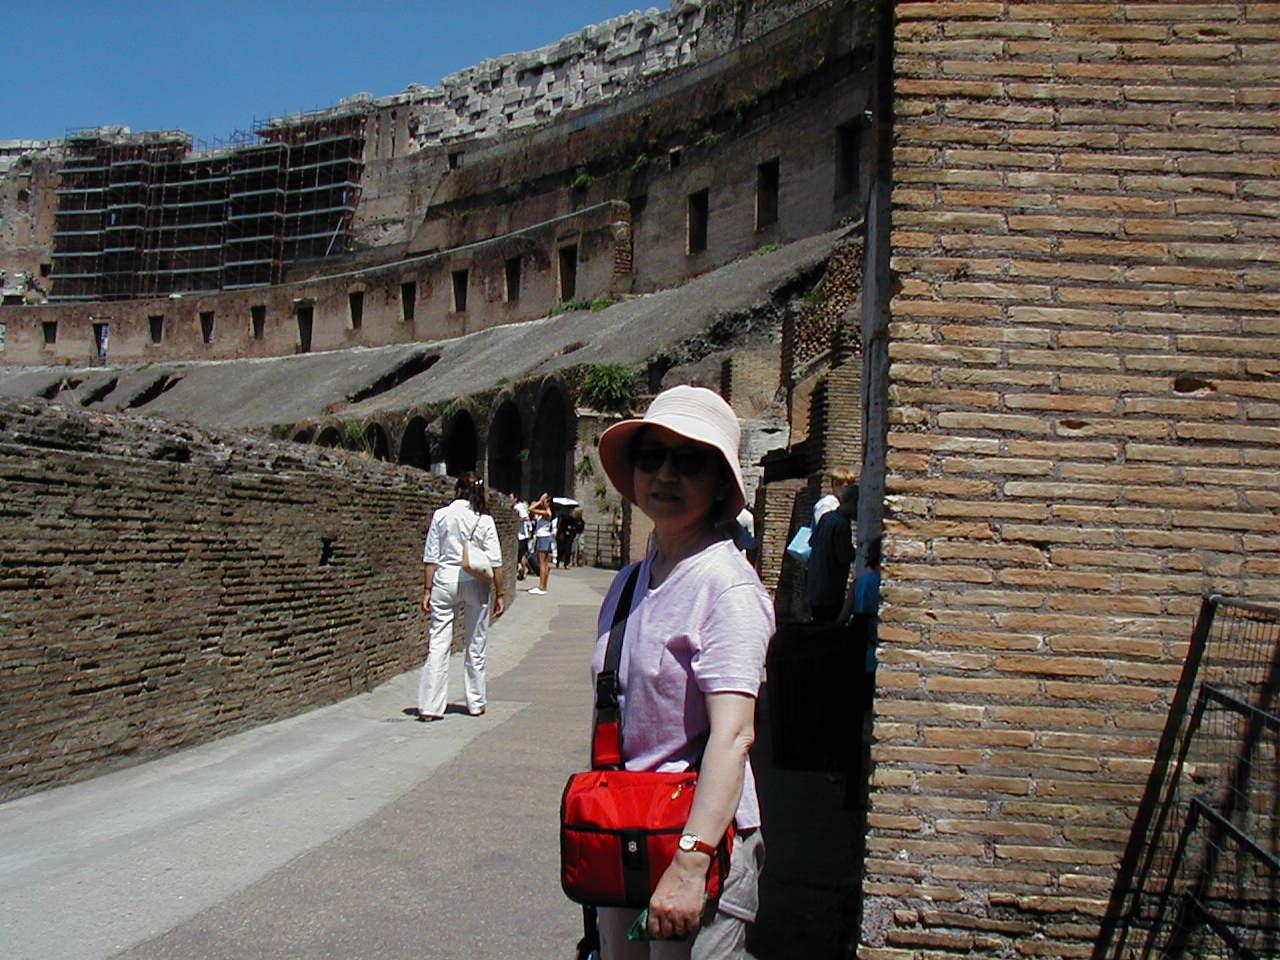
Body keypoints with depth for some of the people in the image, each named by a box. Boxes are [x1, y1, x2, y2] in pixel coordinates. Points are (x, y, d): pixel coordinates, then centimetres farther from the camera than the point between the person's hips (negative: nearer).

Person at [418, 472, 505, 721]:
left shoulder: (441, 516, 1)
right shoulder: (484, 520, -1)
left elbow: (430, 558, 0)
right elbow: (495, 561, -2)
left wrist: (427, 590, 4)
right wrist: (499, 594, 4)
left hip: (445, 580, 0)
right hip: (475, 582, 0)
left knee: (438, 644, 0)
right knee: (476, 646, 12)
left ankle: (429, 706, -3)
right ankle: (475, 703, 21)